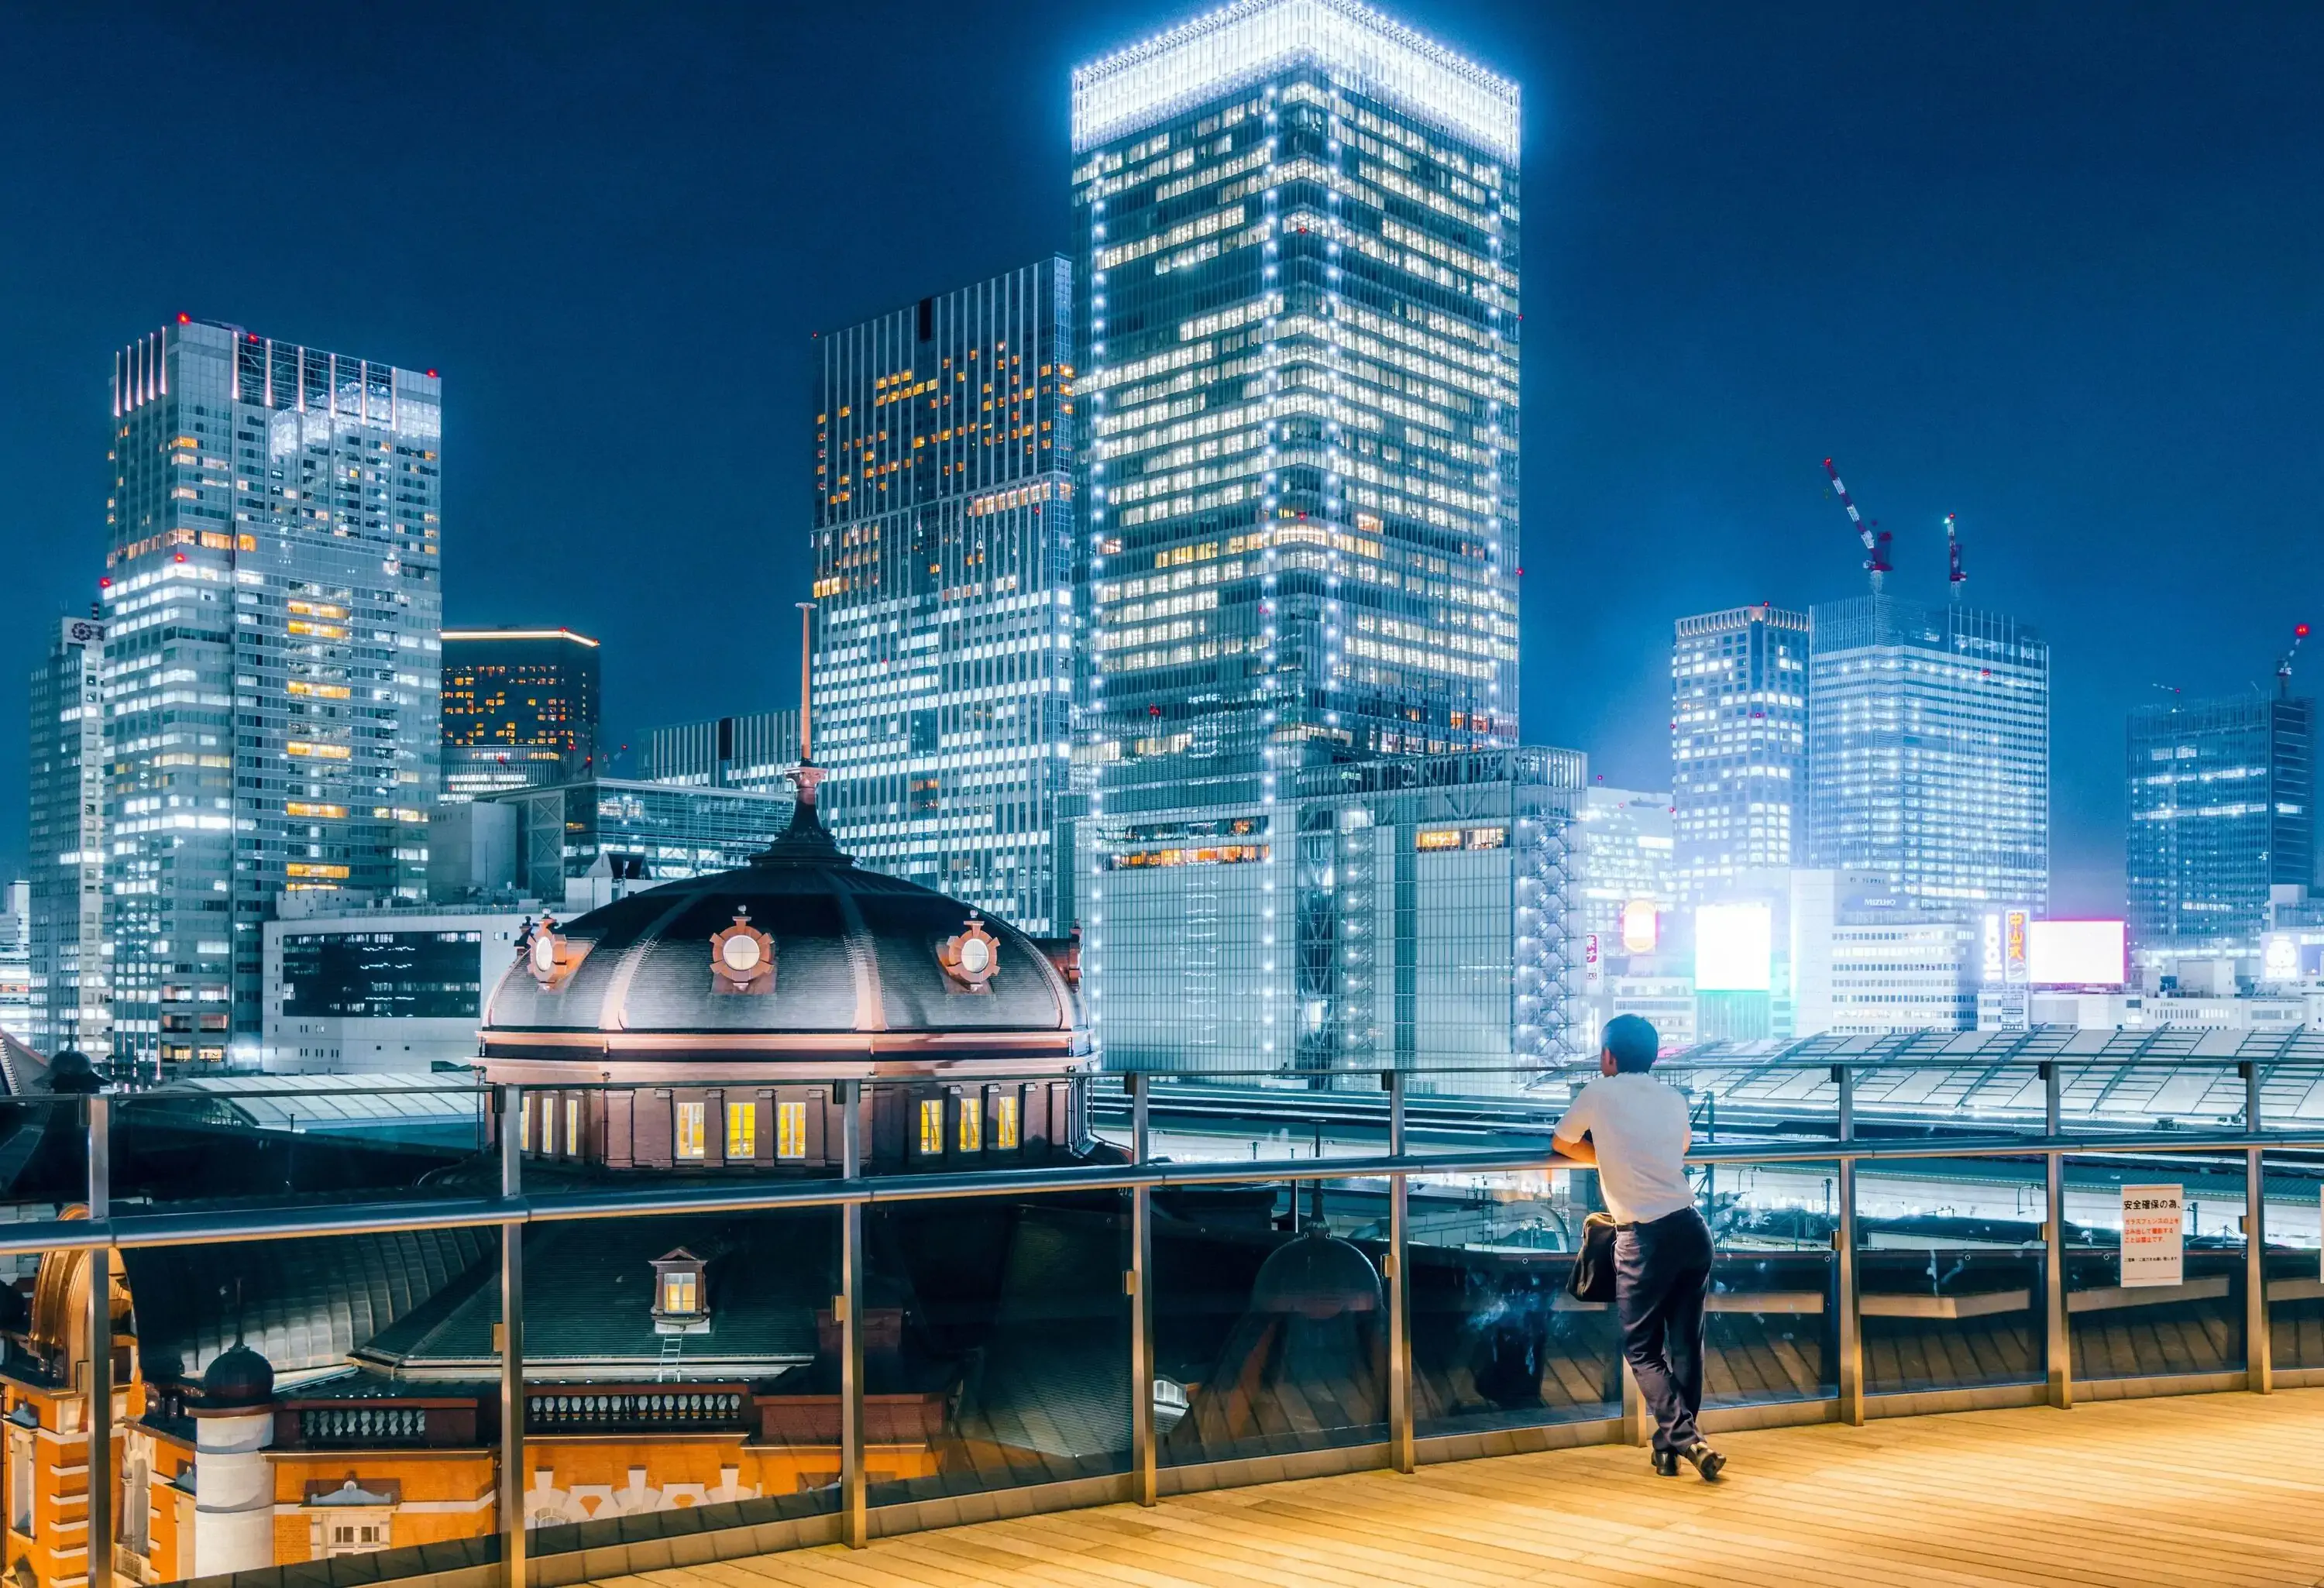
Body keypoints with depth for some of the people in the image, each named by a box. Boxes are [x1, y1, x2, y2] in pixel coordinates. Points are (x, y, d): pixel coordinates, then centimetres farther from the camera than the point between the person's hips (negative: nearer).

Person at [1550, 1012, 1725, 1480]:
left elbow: (1561, 1142, 16)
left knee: (1642, 1348, 4)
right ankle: (1671, 1445, 16)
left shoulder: (1601, 1093, 1)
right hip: (1691, 1227, 5)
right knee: (1687, 1341, 12)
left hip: (1645, 1237, -5)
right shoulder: (1674, 1100, 14)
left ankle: (1684, 1437, -11)